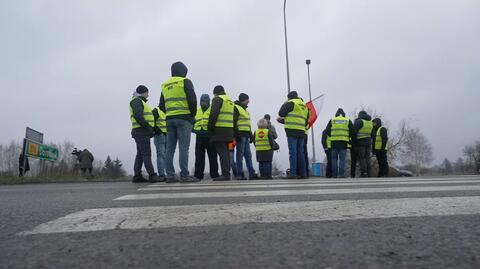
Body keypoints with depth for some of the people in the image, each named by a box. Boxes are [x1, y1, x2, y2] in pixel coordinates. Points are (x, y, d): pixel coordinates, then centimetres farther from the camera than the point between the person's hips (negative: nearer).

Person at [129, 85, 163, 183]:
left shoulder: (140, 102, 27)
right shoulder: (136, 101, -5)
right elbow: (138, 116, -19)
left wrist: (151, 129, 15)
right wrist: (148, 127, -20)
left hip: (142, 132, 10)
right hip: (141, 131, -10)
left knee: (140, 154, 8)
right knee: (147, 153, -13)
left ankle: (137, 176, 10)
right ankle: (152, 175, -15)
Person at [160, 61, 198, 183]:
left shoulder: (165, 85, 18)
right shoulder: (185, 82, 0)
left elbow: (162, 106, 17)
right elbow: (192, 99, -10)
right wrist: (193, 114, 1)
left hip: (169, 119, 6)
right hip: (184, 118, -6)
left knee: (170, 148, 5)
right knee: (184, 147, -7)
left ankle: (170, 175, 6)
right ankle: (184, 175, -9)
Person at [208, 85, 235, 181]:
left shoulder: (217, 99, -2)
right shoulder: (230, 101, 24)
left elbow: (214, 114, -15)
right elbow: (234, 118, 23)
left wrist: (210, 127, -10)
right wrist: (233, 131, 22)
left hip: (219, 129, -8)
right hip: (229, 130, 8)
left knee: (222, 151, -10)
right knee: (226, 151, 12)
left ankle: (225, 174, -14)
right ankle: (227, 173, 15)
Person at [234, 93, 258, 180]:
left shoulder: (245, 110, 24)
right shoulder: (236, 108, -5)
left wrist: (250, 135, 23)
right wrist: (237, 134, -21)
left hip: (246, 135, 9)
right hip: (240, 135, -9)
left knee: (248, 155, 8)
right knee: (240, 155, -6)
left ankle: (252, 173, 10)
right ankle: (240, 174, -3)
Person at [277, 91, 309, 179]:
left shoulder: (291, 103, -2)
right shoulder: (304, 105, 21)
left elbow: (281, 113, -6)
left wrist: (284, 104, 13)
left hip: (292, 130, -7)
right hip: (301, 131, 7)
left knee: (293, 152, -7)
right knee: (300, 152, 9)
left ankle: (293, 173, -9)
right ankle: (303, 173, 9)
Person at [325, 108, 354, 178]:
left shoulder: (332, 120, 7)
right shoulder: (348, 120, 8)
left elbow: (327, 131, 6)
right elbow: (352, 131, 7)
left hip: (334, 142, 0)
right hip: (344, 142, 0)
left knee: (334, 159, 5)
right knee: (342, 159, 2)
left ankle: (334, 174, 3)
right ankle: (341, 174, -4)